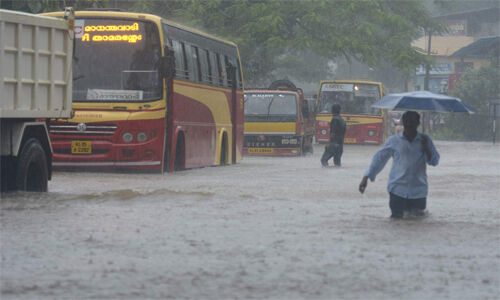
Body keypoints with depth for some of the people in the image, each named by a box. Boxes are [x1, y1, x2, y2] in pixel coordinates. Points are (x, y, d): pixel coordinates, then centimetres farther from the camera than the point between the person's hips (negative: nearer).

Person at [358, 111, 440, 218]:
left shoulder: (425, 140, 6)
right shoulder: (394, 141, 3)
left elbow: (434, 161, 6)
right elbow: (379, 158, 6)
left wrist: (426, 148, -12)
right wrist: (366, 177, 2)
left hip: (418, 191, 1)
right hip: (397, 189, -1)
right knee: (397, 217, 0)